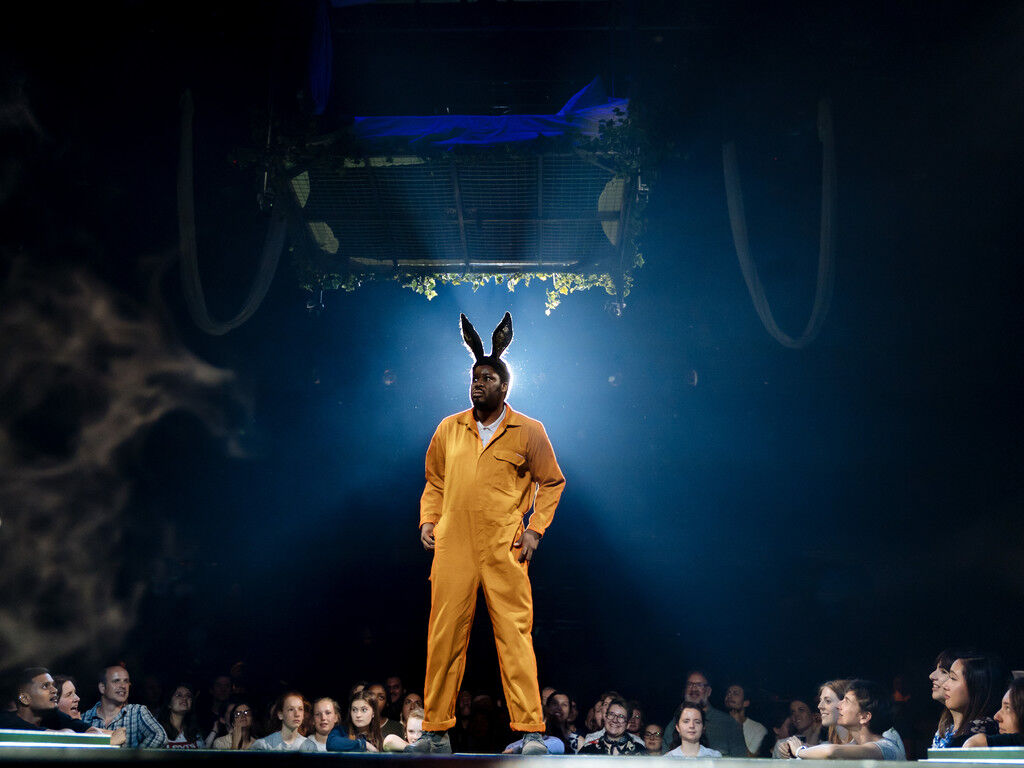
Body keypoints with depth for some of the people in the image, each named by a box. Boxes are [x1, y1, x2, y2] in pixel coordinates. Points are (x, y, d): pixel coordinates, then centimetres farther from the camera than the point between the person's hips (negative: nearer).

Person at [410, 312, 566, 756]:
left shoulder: (529, 432, 5)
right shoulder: (448, 429, 13)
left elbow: (551, 482, 12)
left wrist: (535, 528, 2)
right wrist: (428, 520, 7)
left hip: (505, 552, -2)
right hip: (453, 549, 3)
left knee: (515, 637, -4)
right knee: (444, 637, 2)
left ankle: (531, 731, 2)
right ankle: (436, 731, 11)